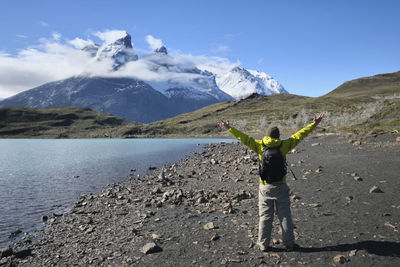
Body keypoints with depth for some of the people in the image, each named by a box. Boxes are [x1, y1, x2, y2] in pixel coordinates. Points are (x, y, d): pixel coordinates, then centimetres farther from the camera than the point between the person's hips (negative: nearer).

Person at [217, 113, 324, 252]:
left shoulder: (259, 145, -5)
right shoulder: (283, 145, -6)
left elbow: (243, 137, -1)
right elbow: (299, 135, 1)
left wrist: (229, 128, 7)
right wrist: (314, 124, 10)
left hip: (265, 188, 1)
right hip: (281, 187, 0)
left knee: (265, 216, 9)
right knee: (285, 216, 10)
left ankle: (263, 244, 16)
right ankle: (289, 243, 19)